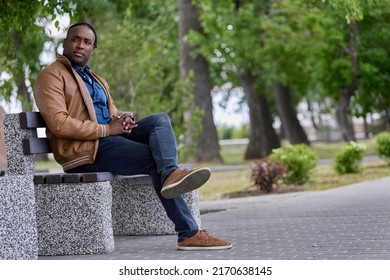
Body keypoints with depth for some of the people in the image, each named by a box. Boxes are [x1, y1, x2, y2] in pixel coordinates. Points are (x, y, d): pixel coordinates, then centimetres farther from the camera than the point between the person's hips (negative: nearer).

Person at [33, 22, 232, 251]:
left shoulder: (97, 80, 27)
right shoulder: (52, 75, -1)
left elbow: (113, 114, 26)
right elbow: (58, 123, -15)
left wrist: (123, 119, -1)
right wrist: (107, 129, -16)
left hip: (110, 137, 8)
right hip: (84, 150, -8)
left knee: (160, 119, -15)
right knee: (156, 159, -20)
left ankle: (171, 173, -38)